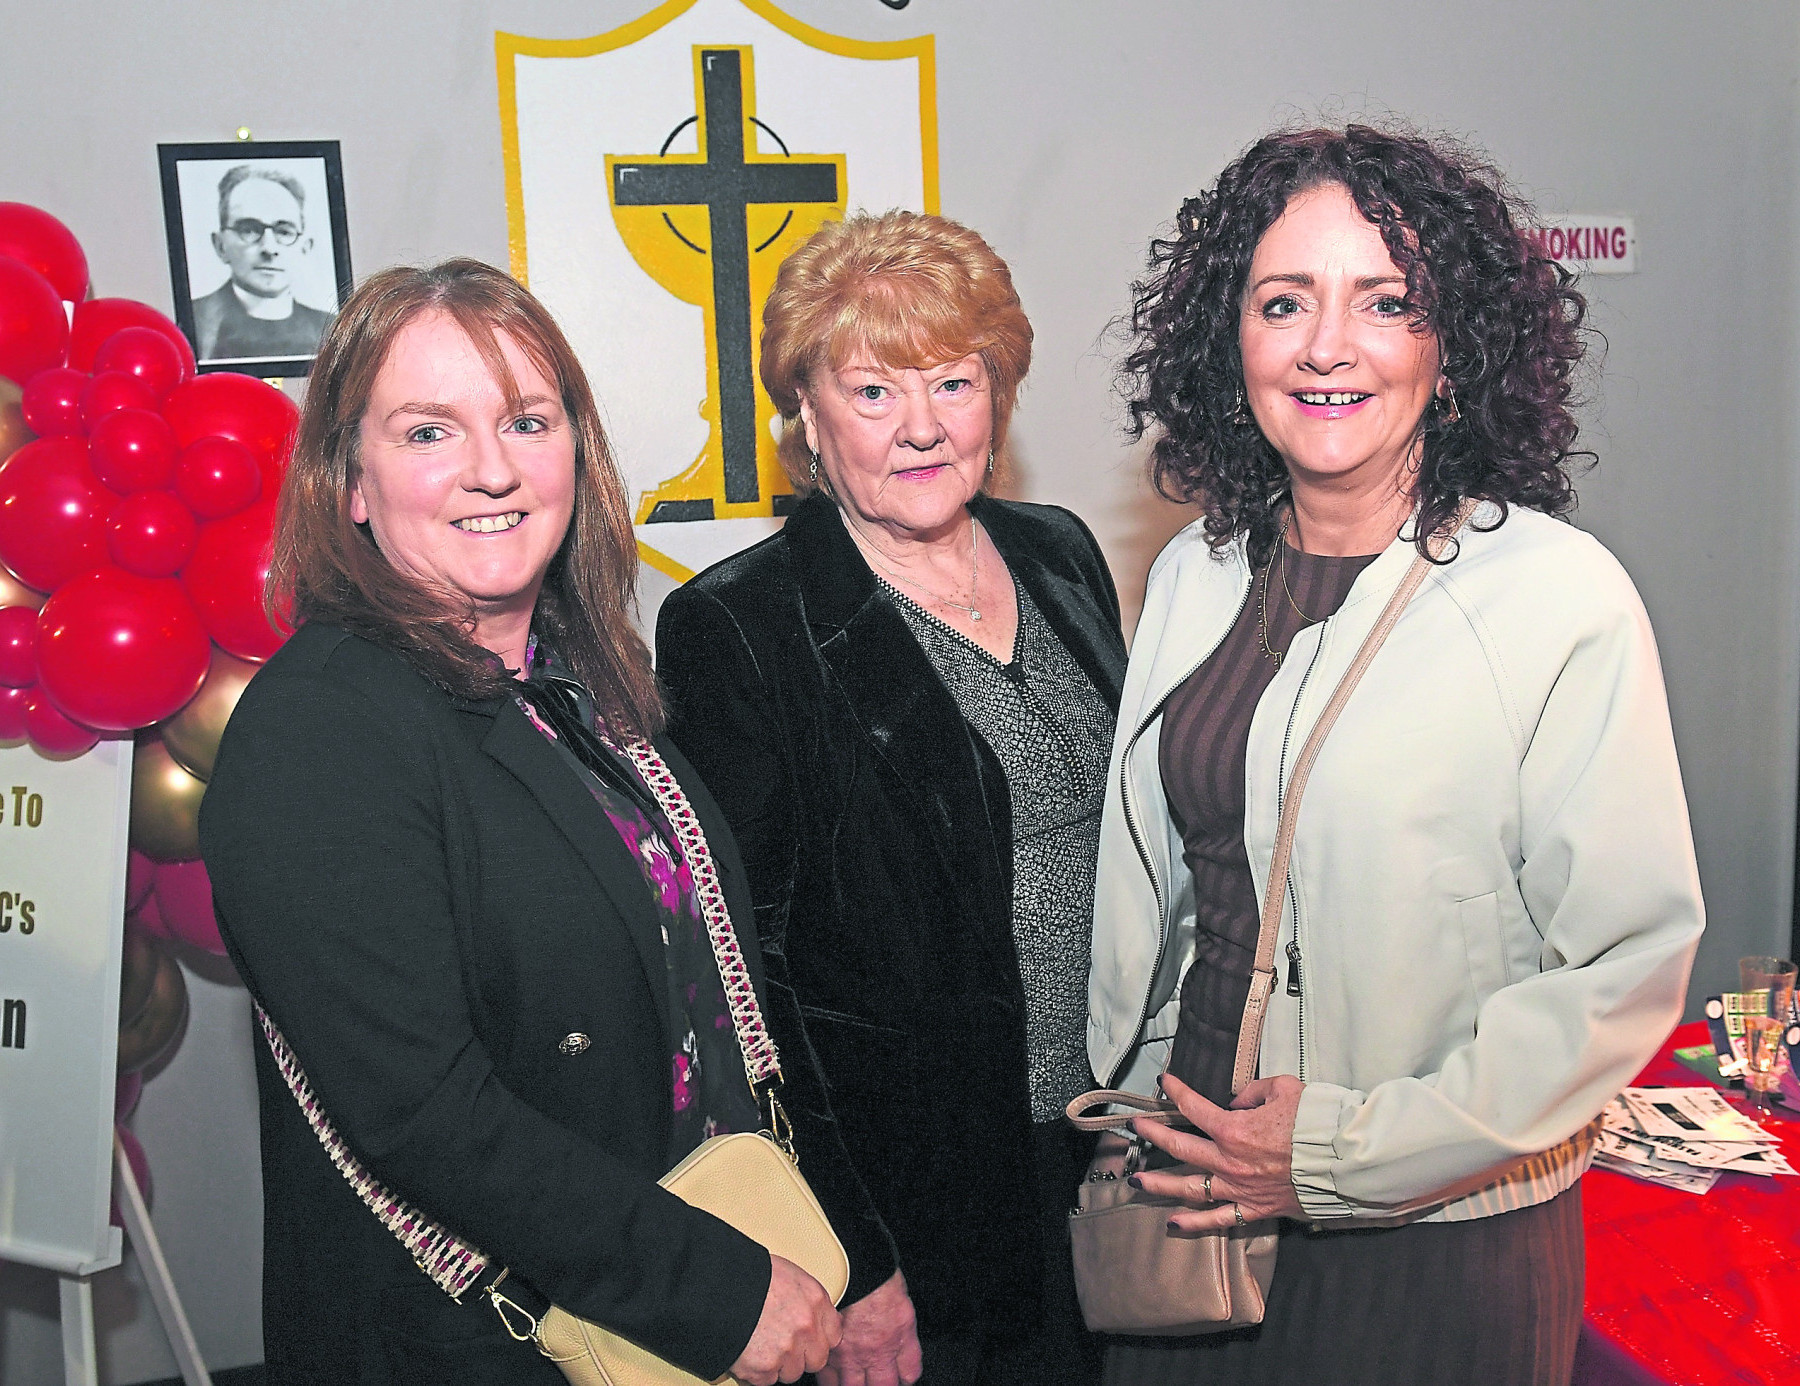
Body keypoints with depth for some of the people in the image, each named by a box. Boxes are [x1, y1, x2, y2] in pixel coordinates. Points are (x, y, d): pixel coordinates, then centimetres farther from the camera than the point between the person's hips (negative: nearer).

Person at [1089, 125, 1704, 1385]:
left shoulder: (1565, 599, -15)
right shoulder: (1196, 575, 2)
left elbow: (1627, 962, -15)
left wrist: (1353, 1155, -16)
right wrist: (1128, 1113, 8)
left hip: (1439, 1240, -4)